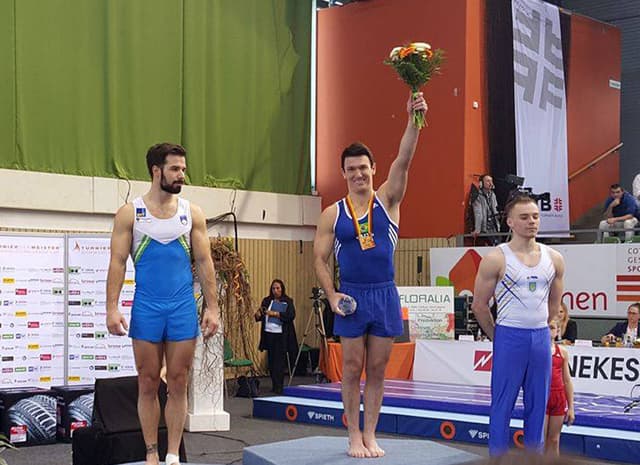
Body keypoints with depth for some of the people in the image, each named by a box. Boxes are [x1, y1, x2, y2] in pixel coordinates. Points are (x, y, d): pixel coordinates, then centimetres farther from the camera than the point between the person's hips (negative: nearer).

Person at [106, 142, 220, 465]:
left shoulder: (192, 213, 6)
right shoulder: (130, 213, 1)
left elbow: (204, 262, 7)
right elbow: (118, 262, -2)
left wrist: (212, 307, 0)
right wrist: (112, 308, -11)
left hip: (183, 306, 1)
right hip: (146, 306, -1)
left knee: (178, 383, 3)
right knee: (148, 383, 4)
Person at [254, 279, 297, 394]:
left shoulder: (288, 301, 3)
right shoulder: (266, 301, 11)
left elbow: (291, 315, -11)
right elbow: (259, 317, 8)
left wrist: (275, 314, -20)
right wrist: (258, 315, -16)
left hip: (281, 335, -3)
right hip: (268, 334, 3)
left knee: (279, 361, -7)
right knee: (271, 361, 6)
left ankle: (279, 387, -6)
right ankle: (274, 385, 14)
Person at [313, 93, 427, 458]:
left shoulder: (387, 200, 3)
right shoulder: (333, 214, 3)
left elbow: (404, 160, -12)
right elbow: (320, 257, 4)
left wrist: (414, 122, -26)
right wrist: (331, 295, -9)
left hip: (385, 295, 1)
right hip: (352, 297, -1)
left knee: (377, 370, 6)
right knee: (353, 369, 3)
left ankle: (370, 435, 14)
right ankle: (355, 435, 11)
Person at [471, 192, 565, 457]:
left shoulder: (554, 259, 6)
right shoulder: (496, 260, -8)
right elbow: (480, 305, -2)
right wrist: (497, 337, 4)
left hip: (541, 337, 4)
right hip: (509, 337, -4)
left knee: (537, 404, 9)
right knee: (502, 404, 0)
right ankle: (498, 457, 6)